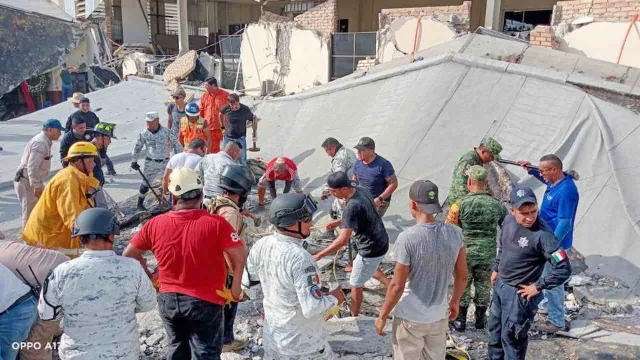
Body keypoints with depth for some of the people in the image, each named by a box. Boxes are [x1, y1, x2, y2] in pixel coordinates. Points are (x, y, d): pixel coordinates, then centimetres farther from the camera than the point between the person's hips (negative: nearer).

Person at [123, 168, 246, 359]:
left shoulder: (155, 224, -9)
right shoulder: (215, 223, -20)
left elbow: (128, 255, 2)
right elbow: (240, 256, -18)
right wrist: (236, 285, -2)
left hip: (168, 300, 4)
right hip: (205, 302, -3)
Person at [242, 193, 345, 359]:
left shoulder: (260, 246, -10)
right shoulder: (300, 258, -31)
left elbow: (247, 281, 5)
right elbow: (312, 308, -30)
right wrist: (334, 298, -11)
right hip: (302, 343, -6)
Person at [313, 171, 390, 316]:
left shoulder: (352, 207, -33)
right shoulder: (360, 189, -6)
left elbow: (343, 240, -36)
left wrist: (319, 255, -31)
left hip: (371, 250, -9)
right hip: (381, 242, 9)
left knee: (355, 285, 11)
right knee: (370, 268, 36)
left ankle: (354, 317, 29)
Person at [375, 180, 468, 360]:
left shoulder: (407, 238, -24)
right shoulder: (455, 233, -9)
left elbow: (397, 286, -19)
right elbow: (462, 276, 2)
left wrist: (382, 316, -5)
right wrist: (455, 301, 20)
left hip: (410, 318, -4)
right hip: (439, 316, 5)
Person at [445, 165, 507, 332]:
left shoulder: (460, 205, -16)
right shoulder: (496, 205, -5)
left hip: (464, 254, -2)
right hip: (487, 255, 2)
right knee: (484, 286, 17)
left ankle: (460, 320, 23)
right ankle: (480, 318, 32)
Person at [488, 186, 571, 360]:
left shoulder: (543, 235, -28)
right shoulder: (508, 220, -6)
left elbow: (564, 269, -26)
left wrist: (538, 286, -19)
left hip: (519, 293, -7)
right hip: (500, 285, 7)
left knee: (511, 337, 8)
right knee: (495, 329, 24)